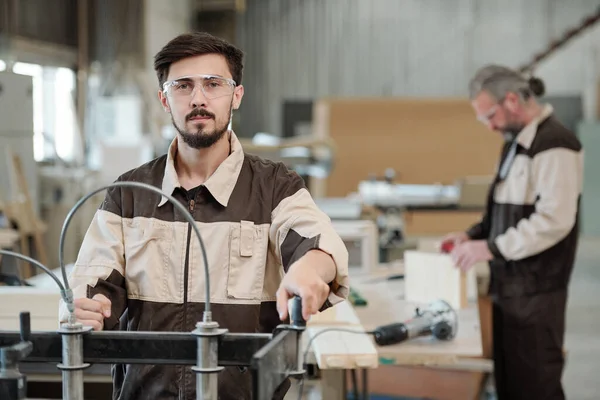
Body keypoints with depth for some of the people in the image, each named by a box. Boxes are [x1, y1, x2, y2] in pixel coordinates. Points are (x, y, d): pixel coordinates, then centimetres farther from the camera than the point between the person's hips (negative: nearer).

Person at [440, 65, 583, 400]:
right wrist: (475, 234, 8)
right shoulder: (518, 141, 14)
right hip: (510, 284, 9)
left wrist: (492, 248, -20)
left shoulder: (554, 145, -17)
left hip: (536, 290, -9)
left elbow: (553, 220, -24)